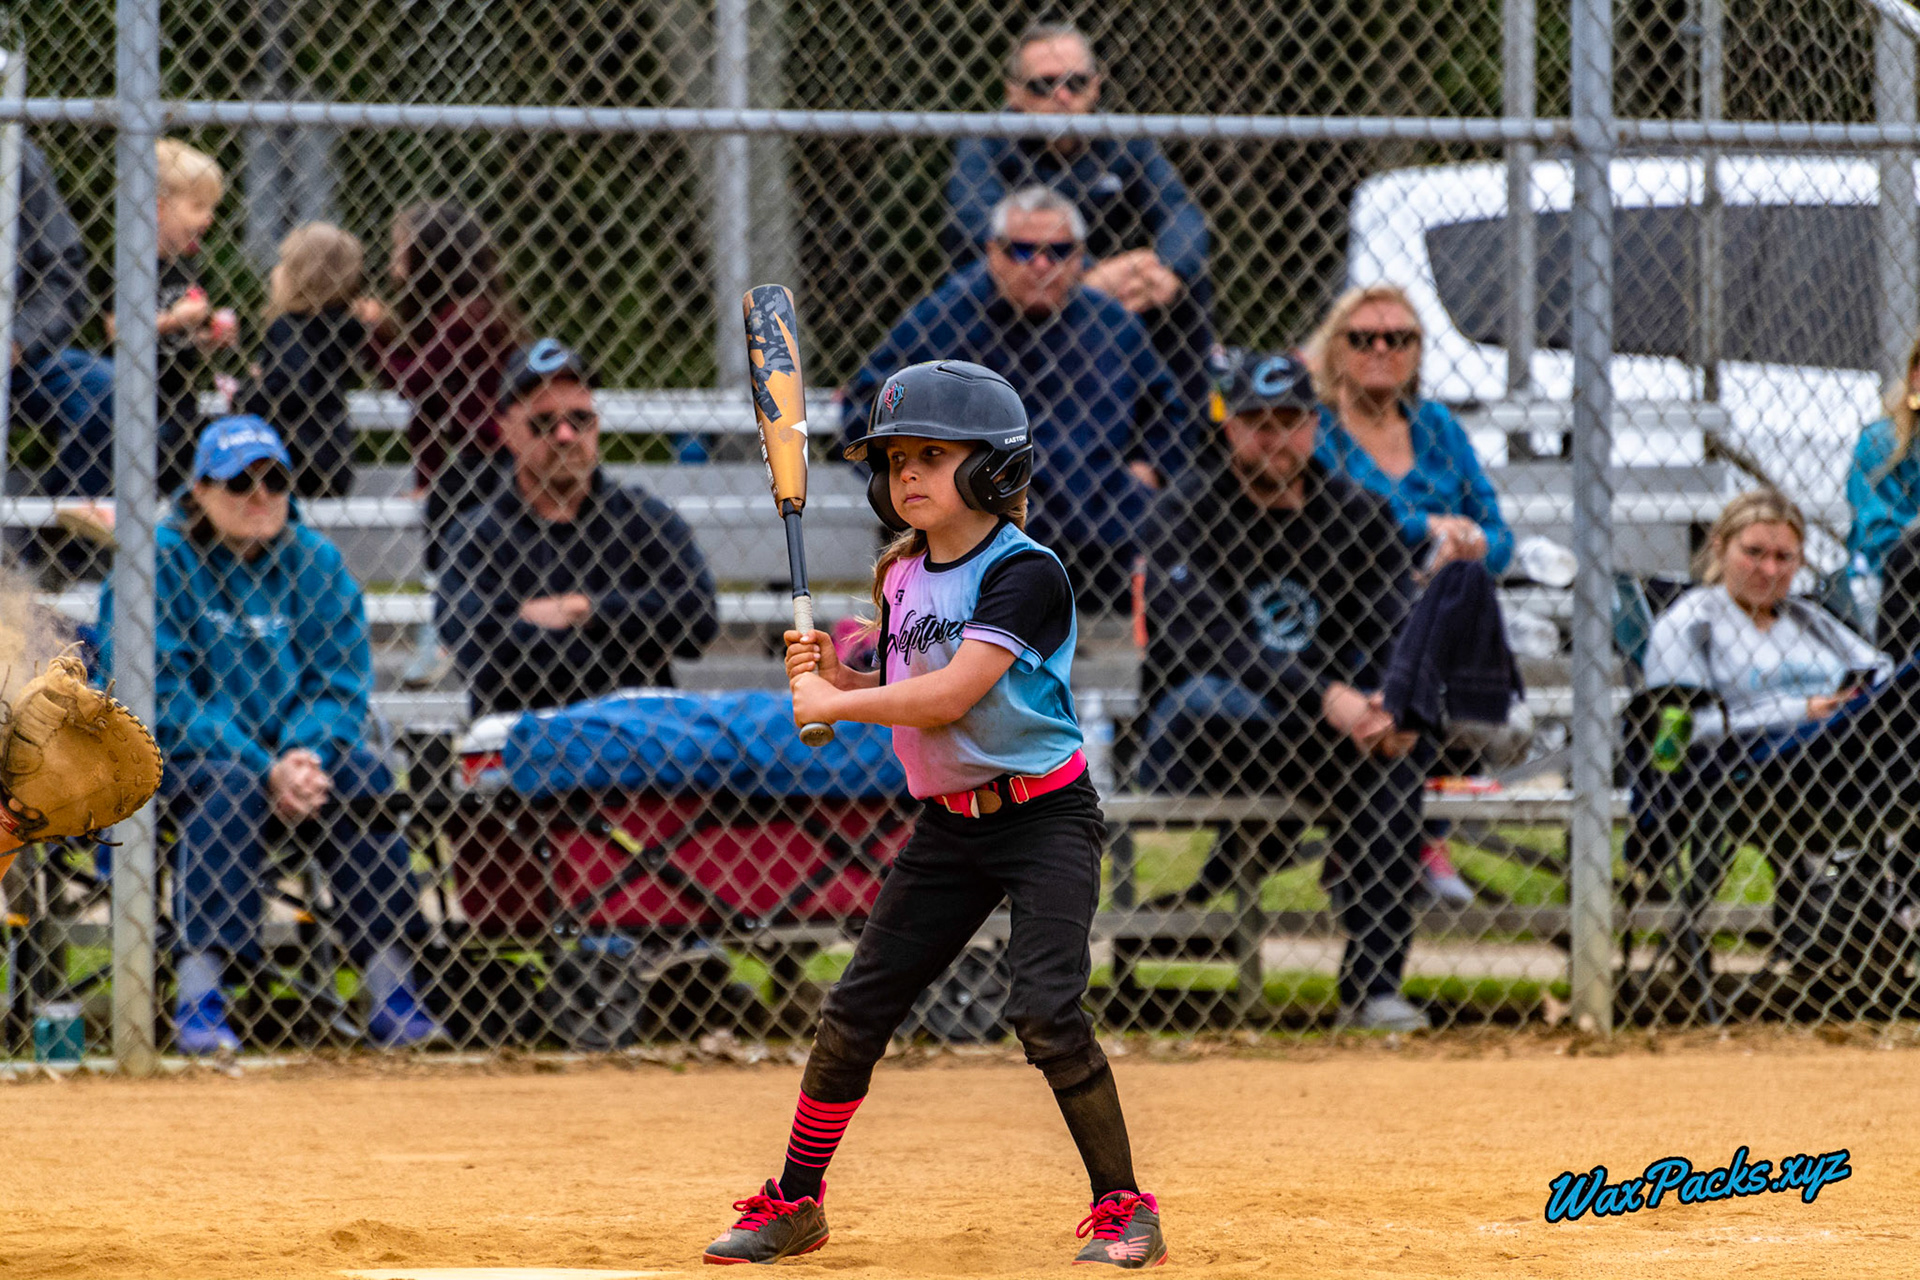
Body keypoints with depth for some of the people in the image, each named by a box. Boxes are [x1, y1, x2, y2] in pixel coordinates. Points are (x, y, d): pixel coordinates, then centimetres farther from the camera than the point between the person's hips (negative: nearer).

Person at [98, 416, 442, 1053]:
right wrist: (266, 769, -26)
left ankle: (391, 992, -24)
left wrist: (309, 755, -21)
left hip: (297, 745, 4)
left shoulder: (315, 563, 6)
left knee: (362, 779, -25)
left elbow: (342, 683, 1)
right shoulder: (160, 561, -7)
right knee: (229, 785, -35)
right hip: (179, 754, -3)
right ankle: (198, 996, -37)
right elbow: (163, 695, -15)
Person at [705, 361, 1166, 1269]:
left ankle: (1123, 1211, -6)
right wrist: (830, 676, -4)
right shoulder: (903, 581, 8)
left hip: (1043, 816, -7)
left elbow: (951, 695, -24)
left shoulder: (1025, 573, -16)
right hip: (947, 821, 7)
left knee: (1047, 1012, -18)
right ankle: (794, 1203, 18)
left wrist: (834, 704, -16)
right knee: (855, 1012, 6)